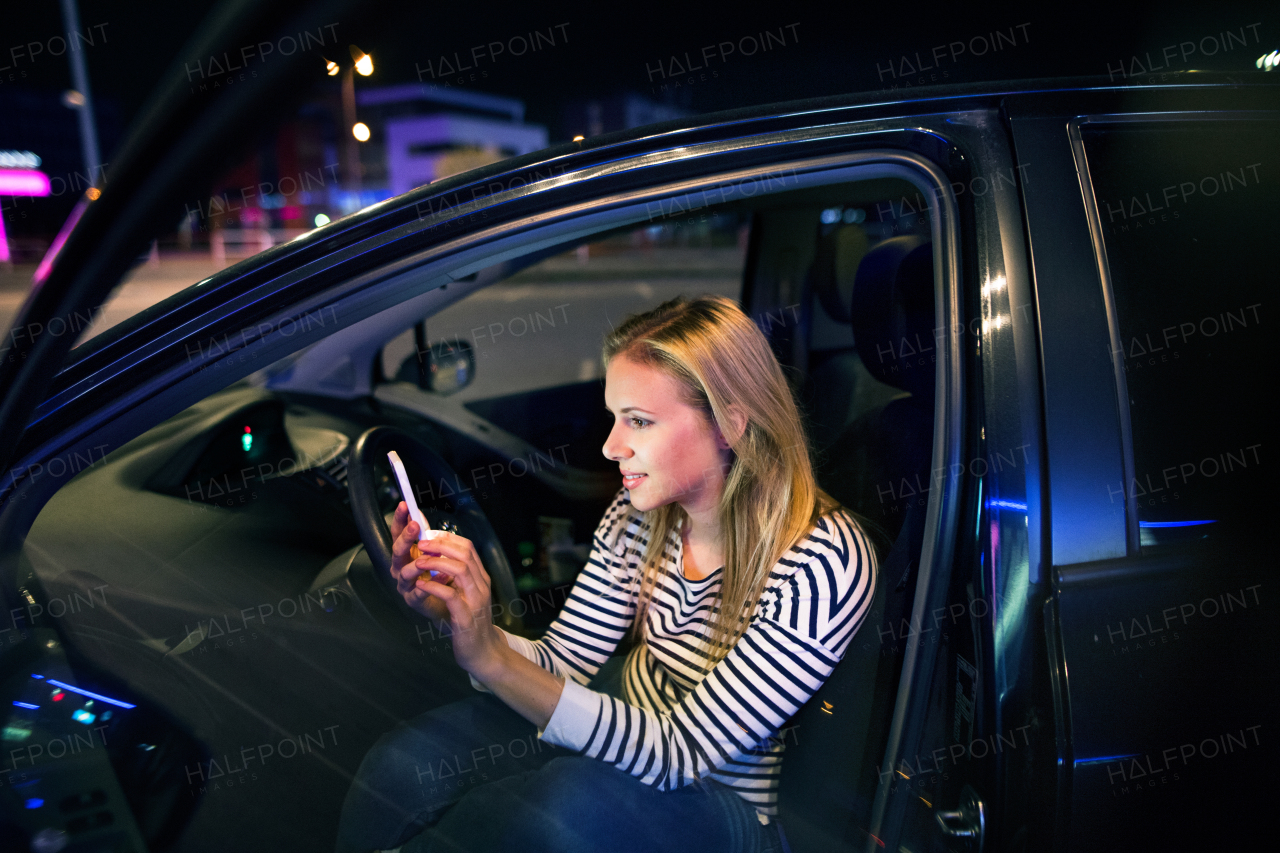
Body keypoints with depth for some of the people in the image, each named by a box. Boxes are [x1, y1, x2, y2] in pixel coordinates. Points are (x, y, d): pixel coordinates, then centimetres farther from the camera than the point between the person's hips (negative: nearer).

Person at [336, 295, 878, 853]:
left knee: (578, 793, -35)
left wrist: (493, 661, -36)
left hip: (721, 806, -4)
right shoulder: (639, 515, -7)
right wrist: (452, 616, -23)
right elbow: (559, 664, -3)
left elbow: (677, 755, -26)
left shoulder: (823, 562, -25)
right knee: (405, 761, -22)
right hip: (622, 749, 4)